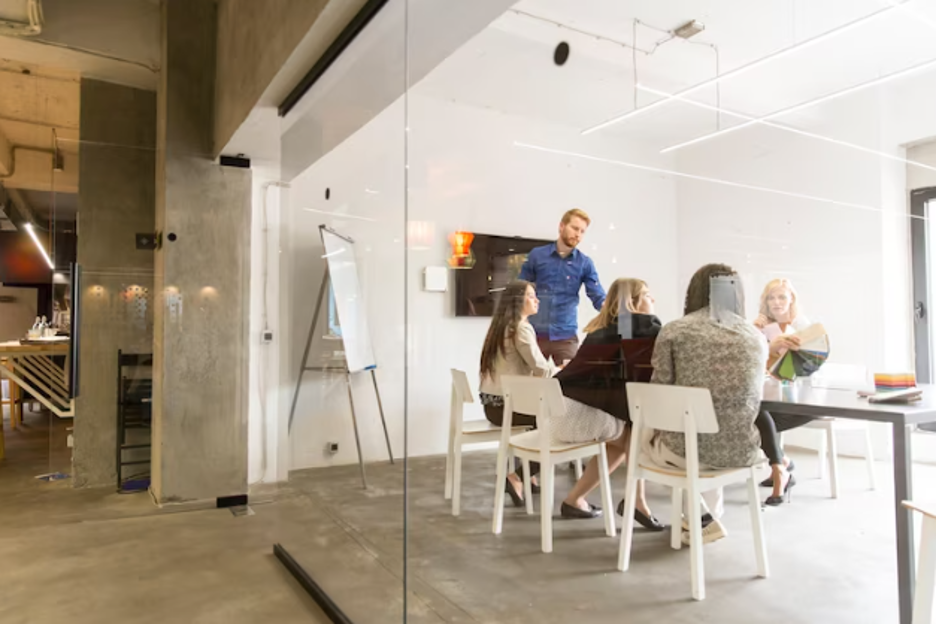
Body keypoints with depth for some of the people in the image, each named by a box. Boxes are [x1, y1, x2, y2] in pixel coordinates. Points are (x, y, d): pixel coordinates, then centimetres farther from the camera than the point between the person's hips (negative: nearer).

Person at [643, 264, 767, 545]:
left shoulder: (674, 331, -6)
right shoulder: (757, 337, 6)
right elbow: (751, 400, 16)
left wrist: (650, 432, 19)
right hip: (742, 451, 4)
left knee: (646, 437, 30)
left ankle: (704, 519, 31)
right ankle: (708, 514, 42)